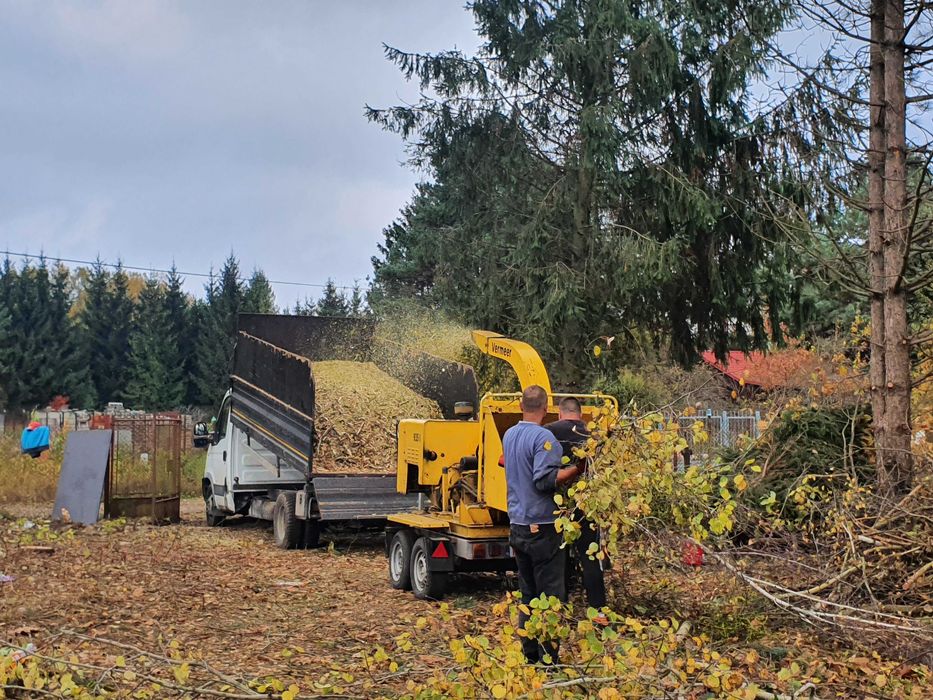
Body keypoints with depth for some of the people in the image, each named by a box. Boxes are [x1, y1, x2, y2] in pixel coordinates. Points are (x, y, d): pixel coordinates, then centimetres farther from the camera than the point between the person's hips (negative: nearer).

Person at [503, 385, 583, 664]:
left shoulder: (509, 435, 11)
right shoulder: (543, 437, -15)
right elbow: (545, 479, -24)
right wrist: (578, 468, -23)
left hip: (517, 526, 8)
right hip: (542, 528, -8)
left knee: (527, 594, 15)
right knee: (550, 595, -1)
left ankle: (529, 654, 21)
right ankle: (548, 659, 1)